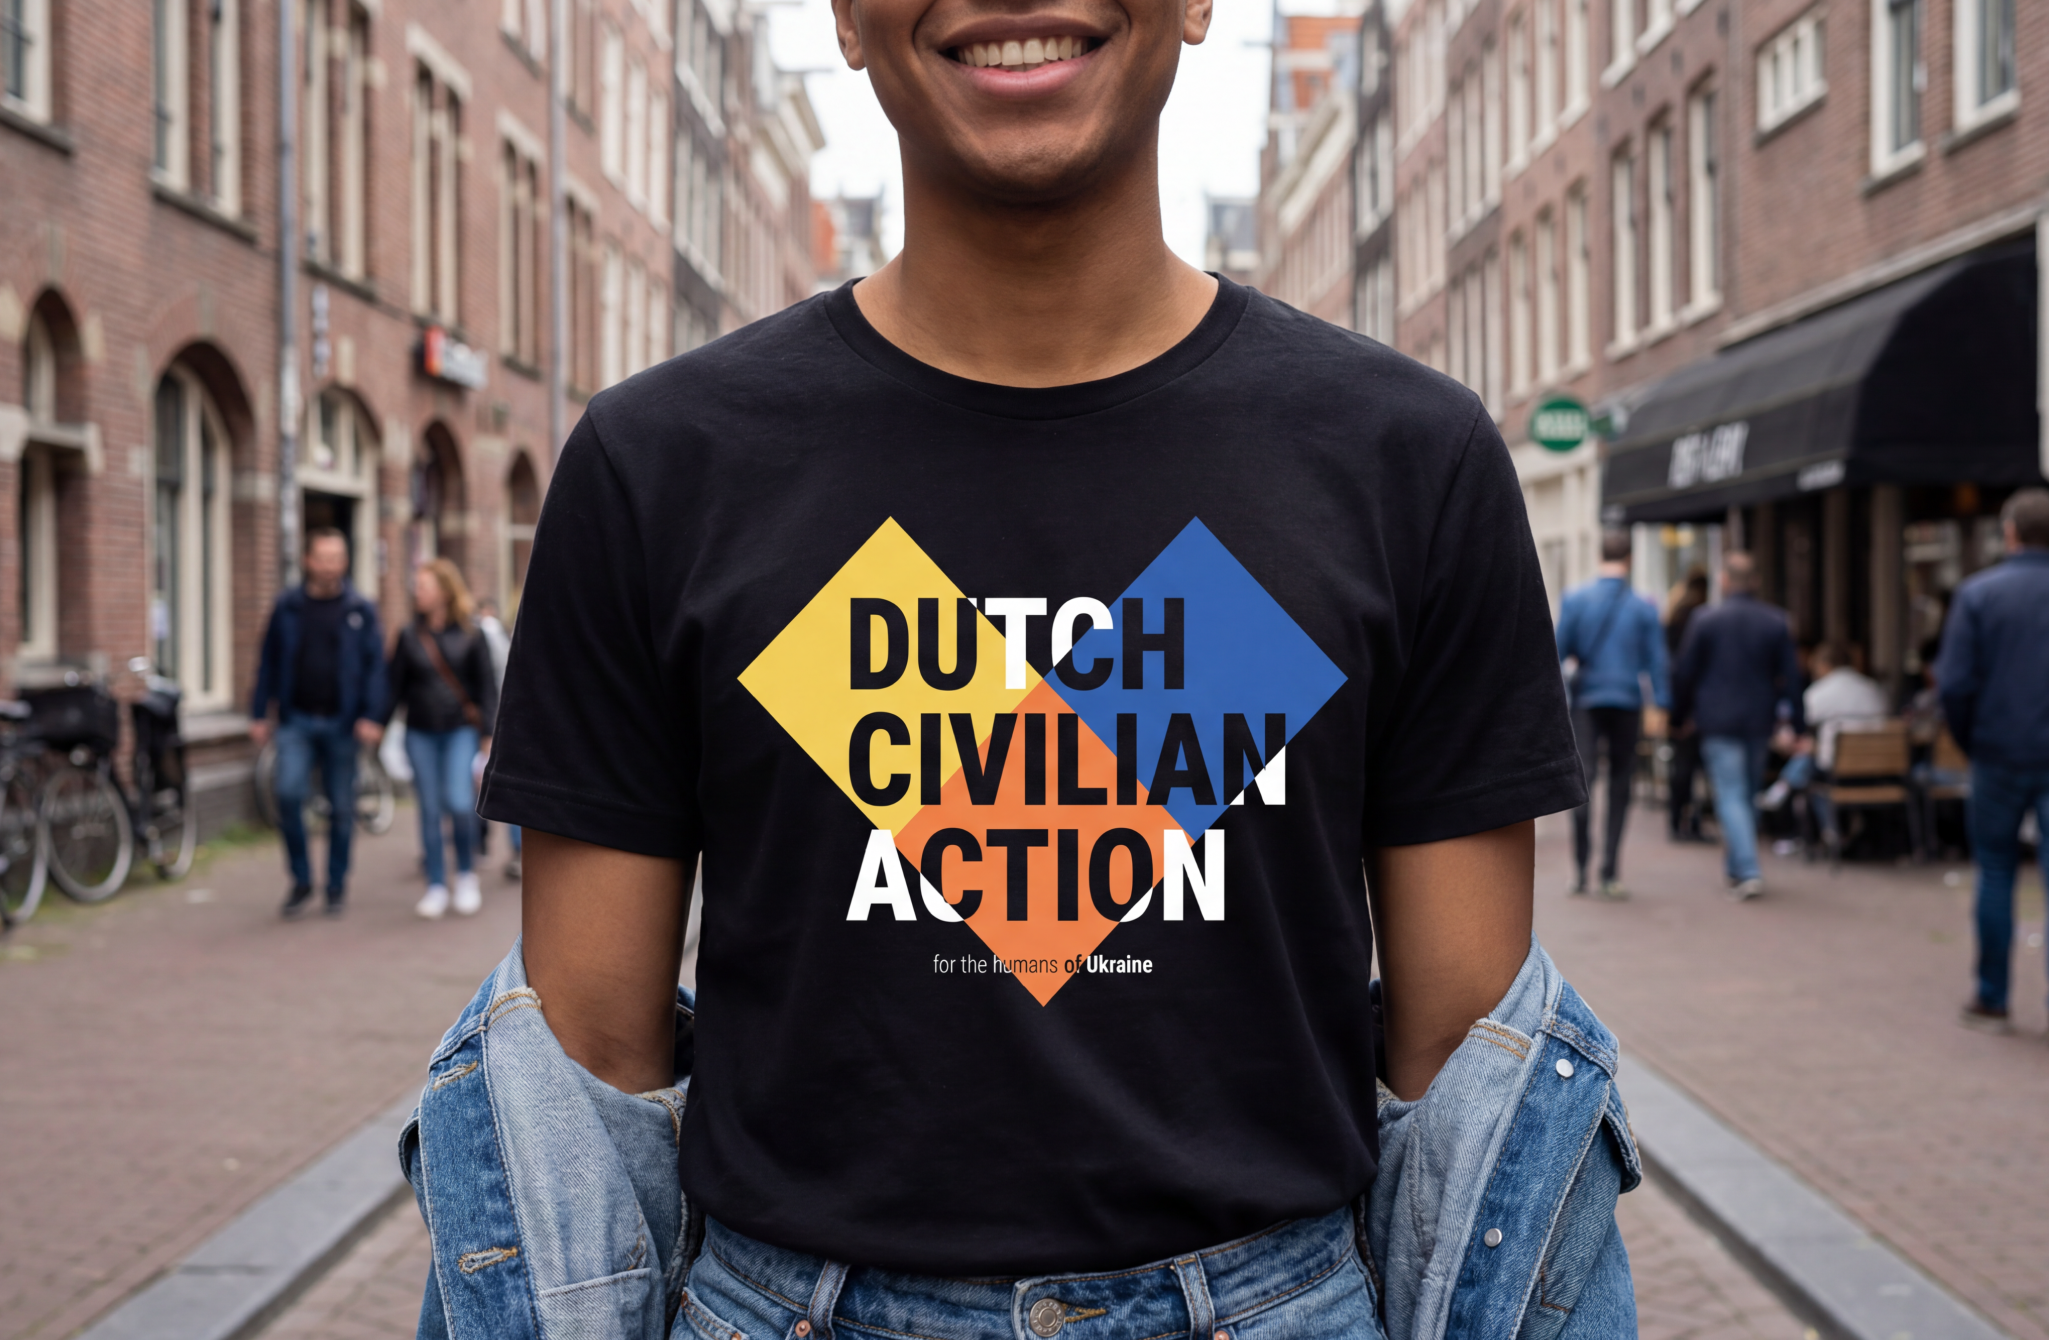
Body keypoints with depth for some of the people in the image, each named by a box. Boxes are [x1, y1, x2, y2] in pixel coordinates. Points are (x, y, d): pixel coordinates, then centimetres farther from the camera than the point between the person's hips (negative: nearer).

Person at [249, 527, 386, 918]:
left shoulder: (360, 609, 3)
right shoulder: (287, 606, 5)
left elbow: (374, 665, 1)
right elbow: (269, 661, 8)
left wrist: (370, 716, -9)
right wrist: (260, 714, 5)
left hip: (341, 723, 0)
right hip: (297, 720, 0)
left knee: (341, 808, 5)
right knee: (289, 794, -13)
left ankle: (337, 886, 19)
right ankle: (301, 881, 3)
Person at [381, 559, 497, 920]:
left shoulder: (469, 636, 0)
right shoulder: (409, 636, 5)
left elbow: (486, 687, 3)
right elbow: (396, 686, 8)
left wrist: (488, 733, -2)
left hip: (460, 730, -2)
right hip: (420, 734, 2)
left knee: (459, 803, -14)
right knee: (430, 809, 3)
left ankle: (467, 873, 9)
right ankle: (437, 887, 12)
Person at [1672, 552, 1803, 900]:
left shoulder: (1706, 619, -6)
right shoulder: (1776, 621, 2)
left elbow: (1684, 673, -2)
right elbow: (1790, 674, 2)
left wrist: (1680, 714, 10)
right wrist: (1791, 718, 7)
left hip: (1718, 721, -4)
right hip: (1759, 720, 4)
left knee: (1731, 796, -6)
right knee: (1748, 795, 17)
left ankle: (1748, 871, -19)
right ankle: (1736, 867, 27)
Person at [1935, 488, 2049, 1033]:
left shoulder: (1978, 594, -5)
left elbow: (1954, 683, -10)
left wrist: (1969, 740, 6)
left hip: (2000, 755, 0)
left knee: (1996, 874, 11)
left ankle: (1992, 998, 18)